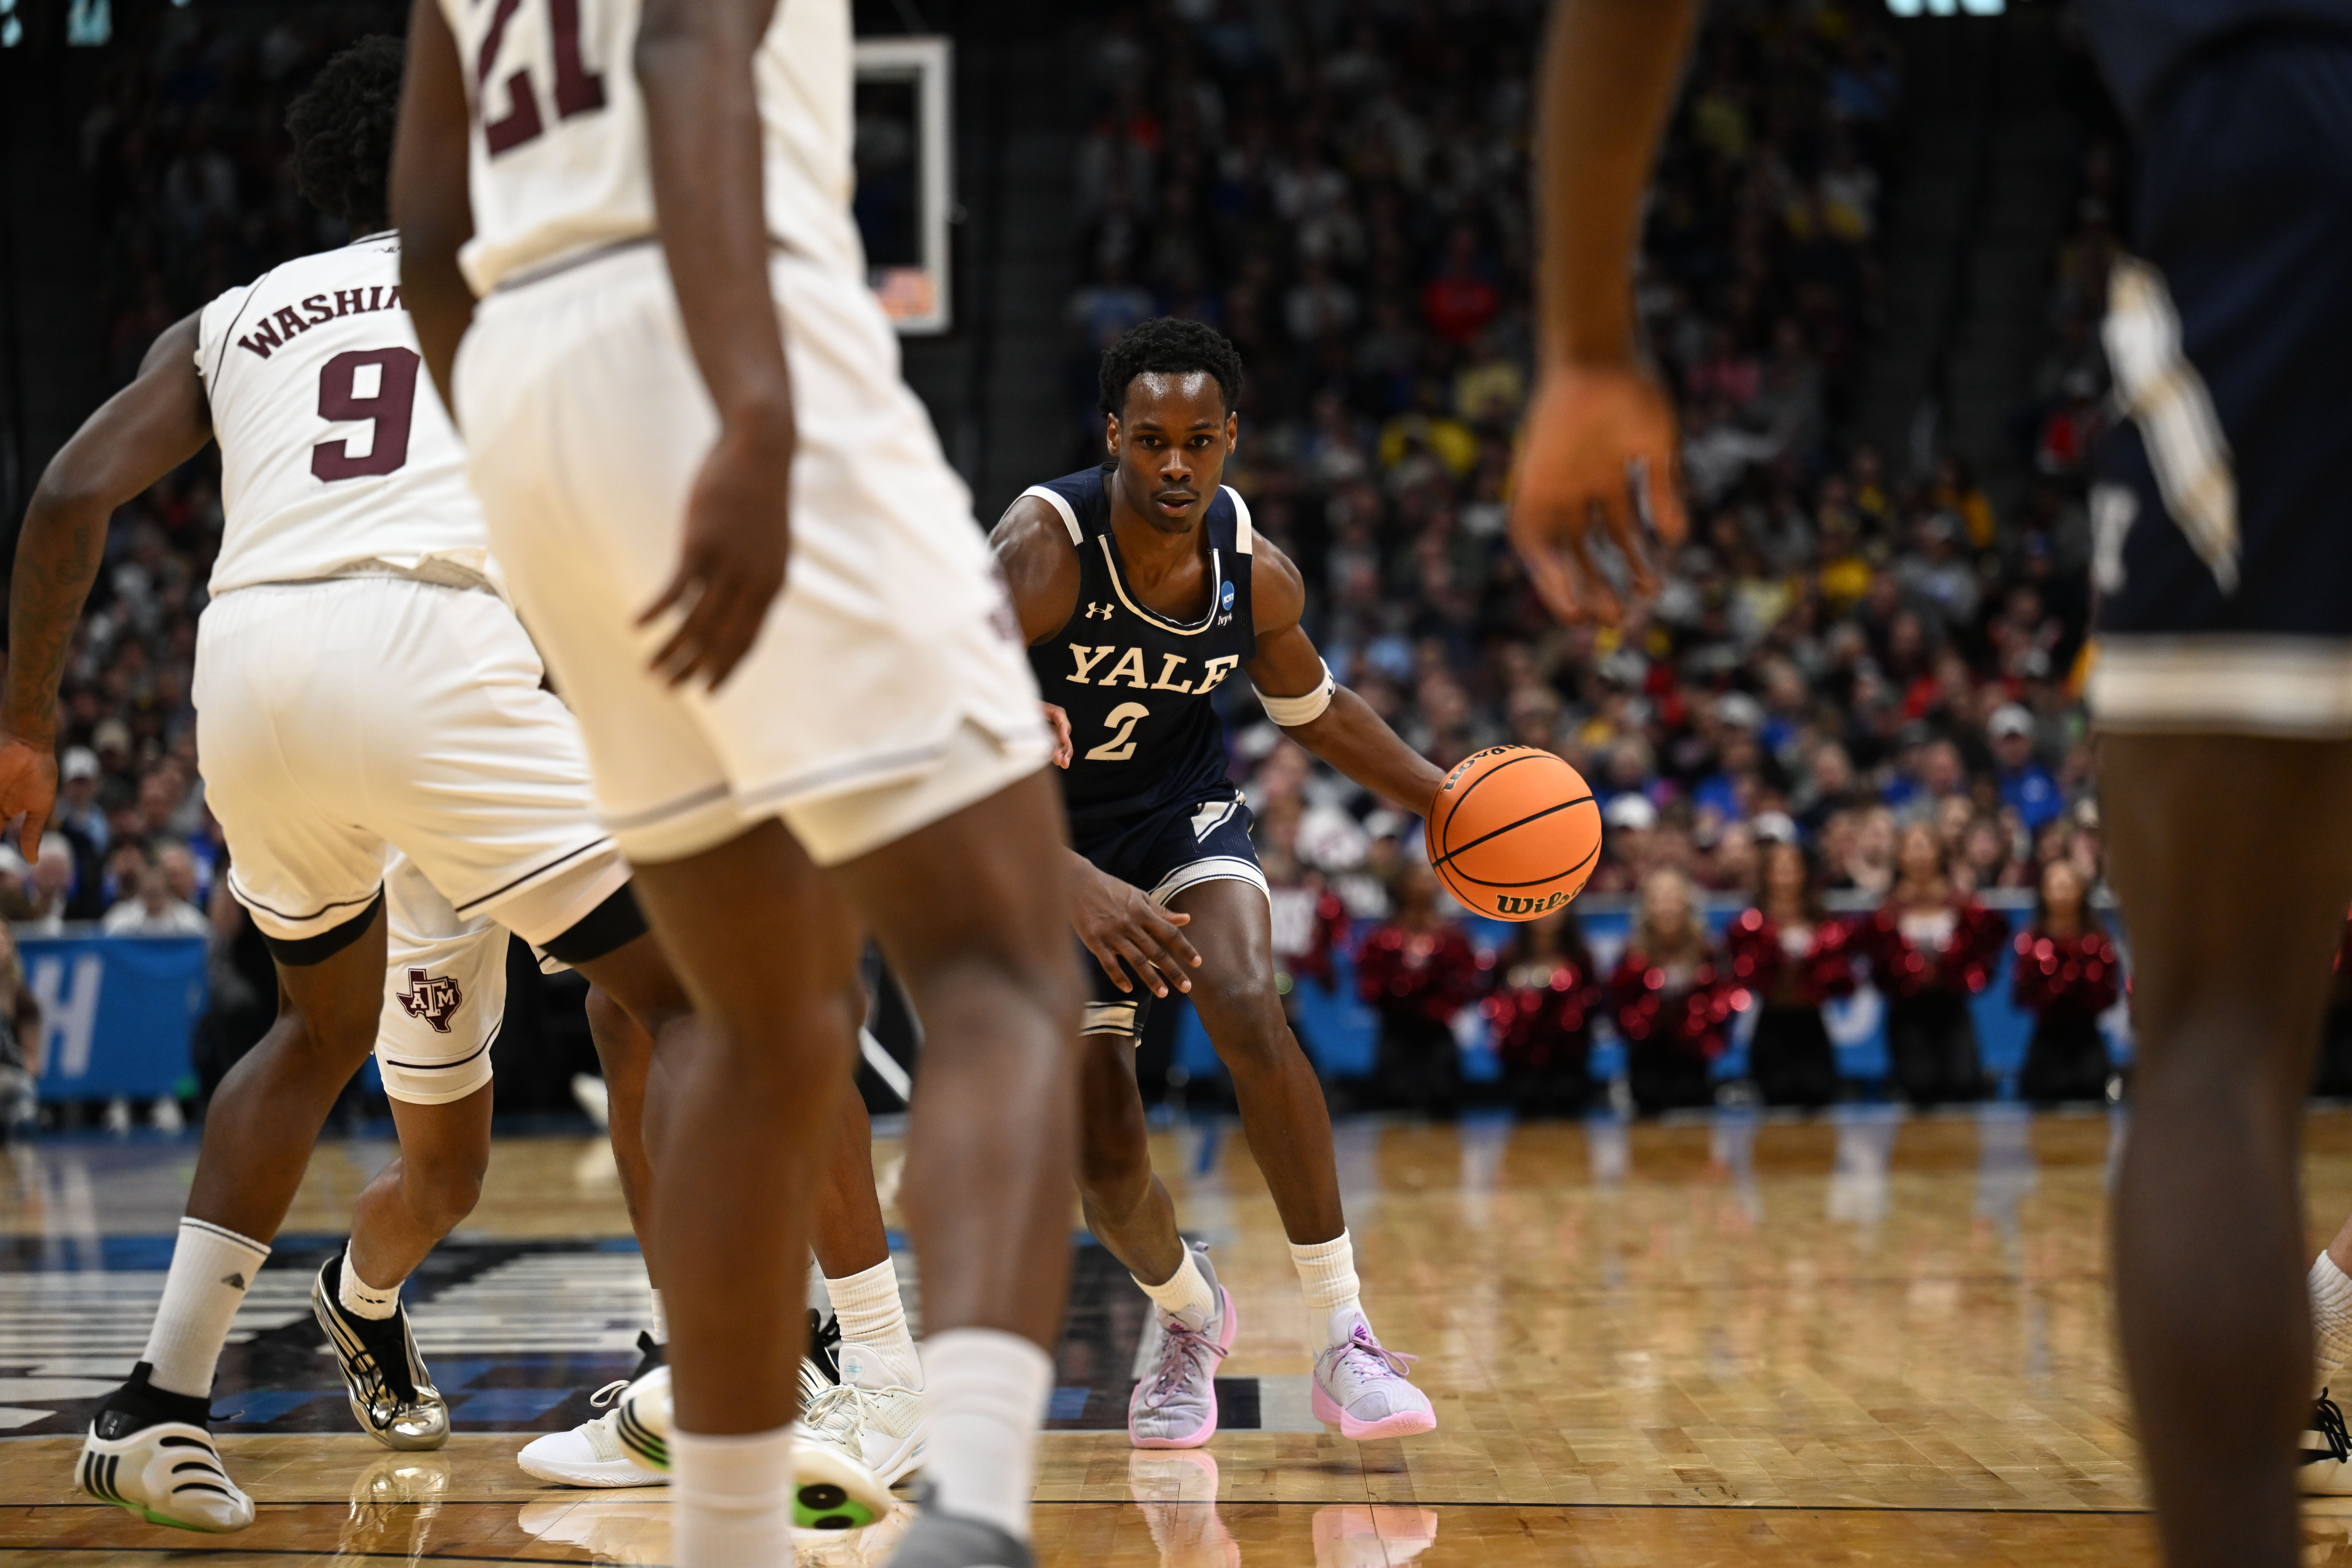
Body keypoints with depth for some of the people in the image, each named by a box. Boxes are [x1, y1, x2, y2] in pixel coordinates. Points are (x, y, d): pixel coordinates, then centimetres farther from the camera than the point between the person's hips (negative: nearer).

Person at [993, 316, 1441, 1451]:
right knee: (1103, 1154, -3)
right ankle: (1187, 1315, 33)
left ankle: (1342, 1335, -23)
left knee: (1247, 1007, -30)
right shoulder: (1043, 549, -28)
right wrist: (1072, 884, -47)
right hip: (1049, 847, -1)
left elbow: (1314, 709, 10)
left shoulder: (1259, 576, -12)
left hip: (1183, 815, 1)